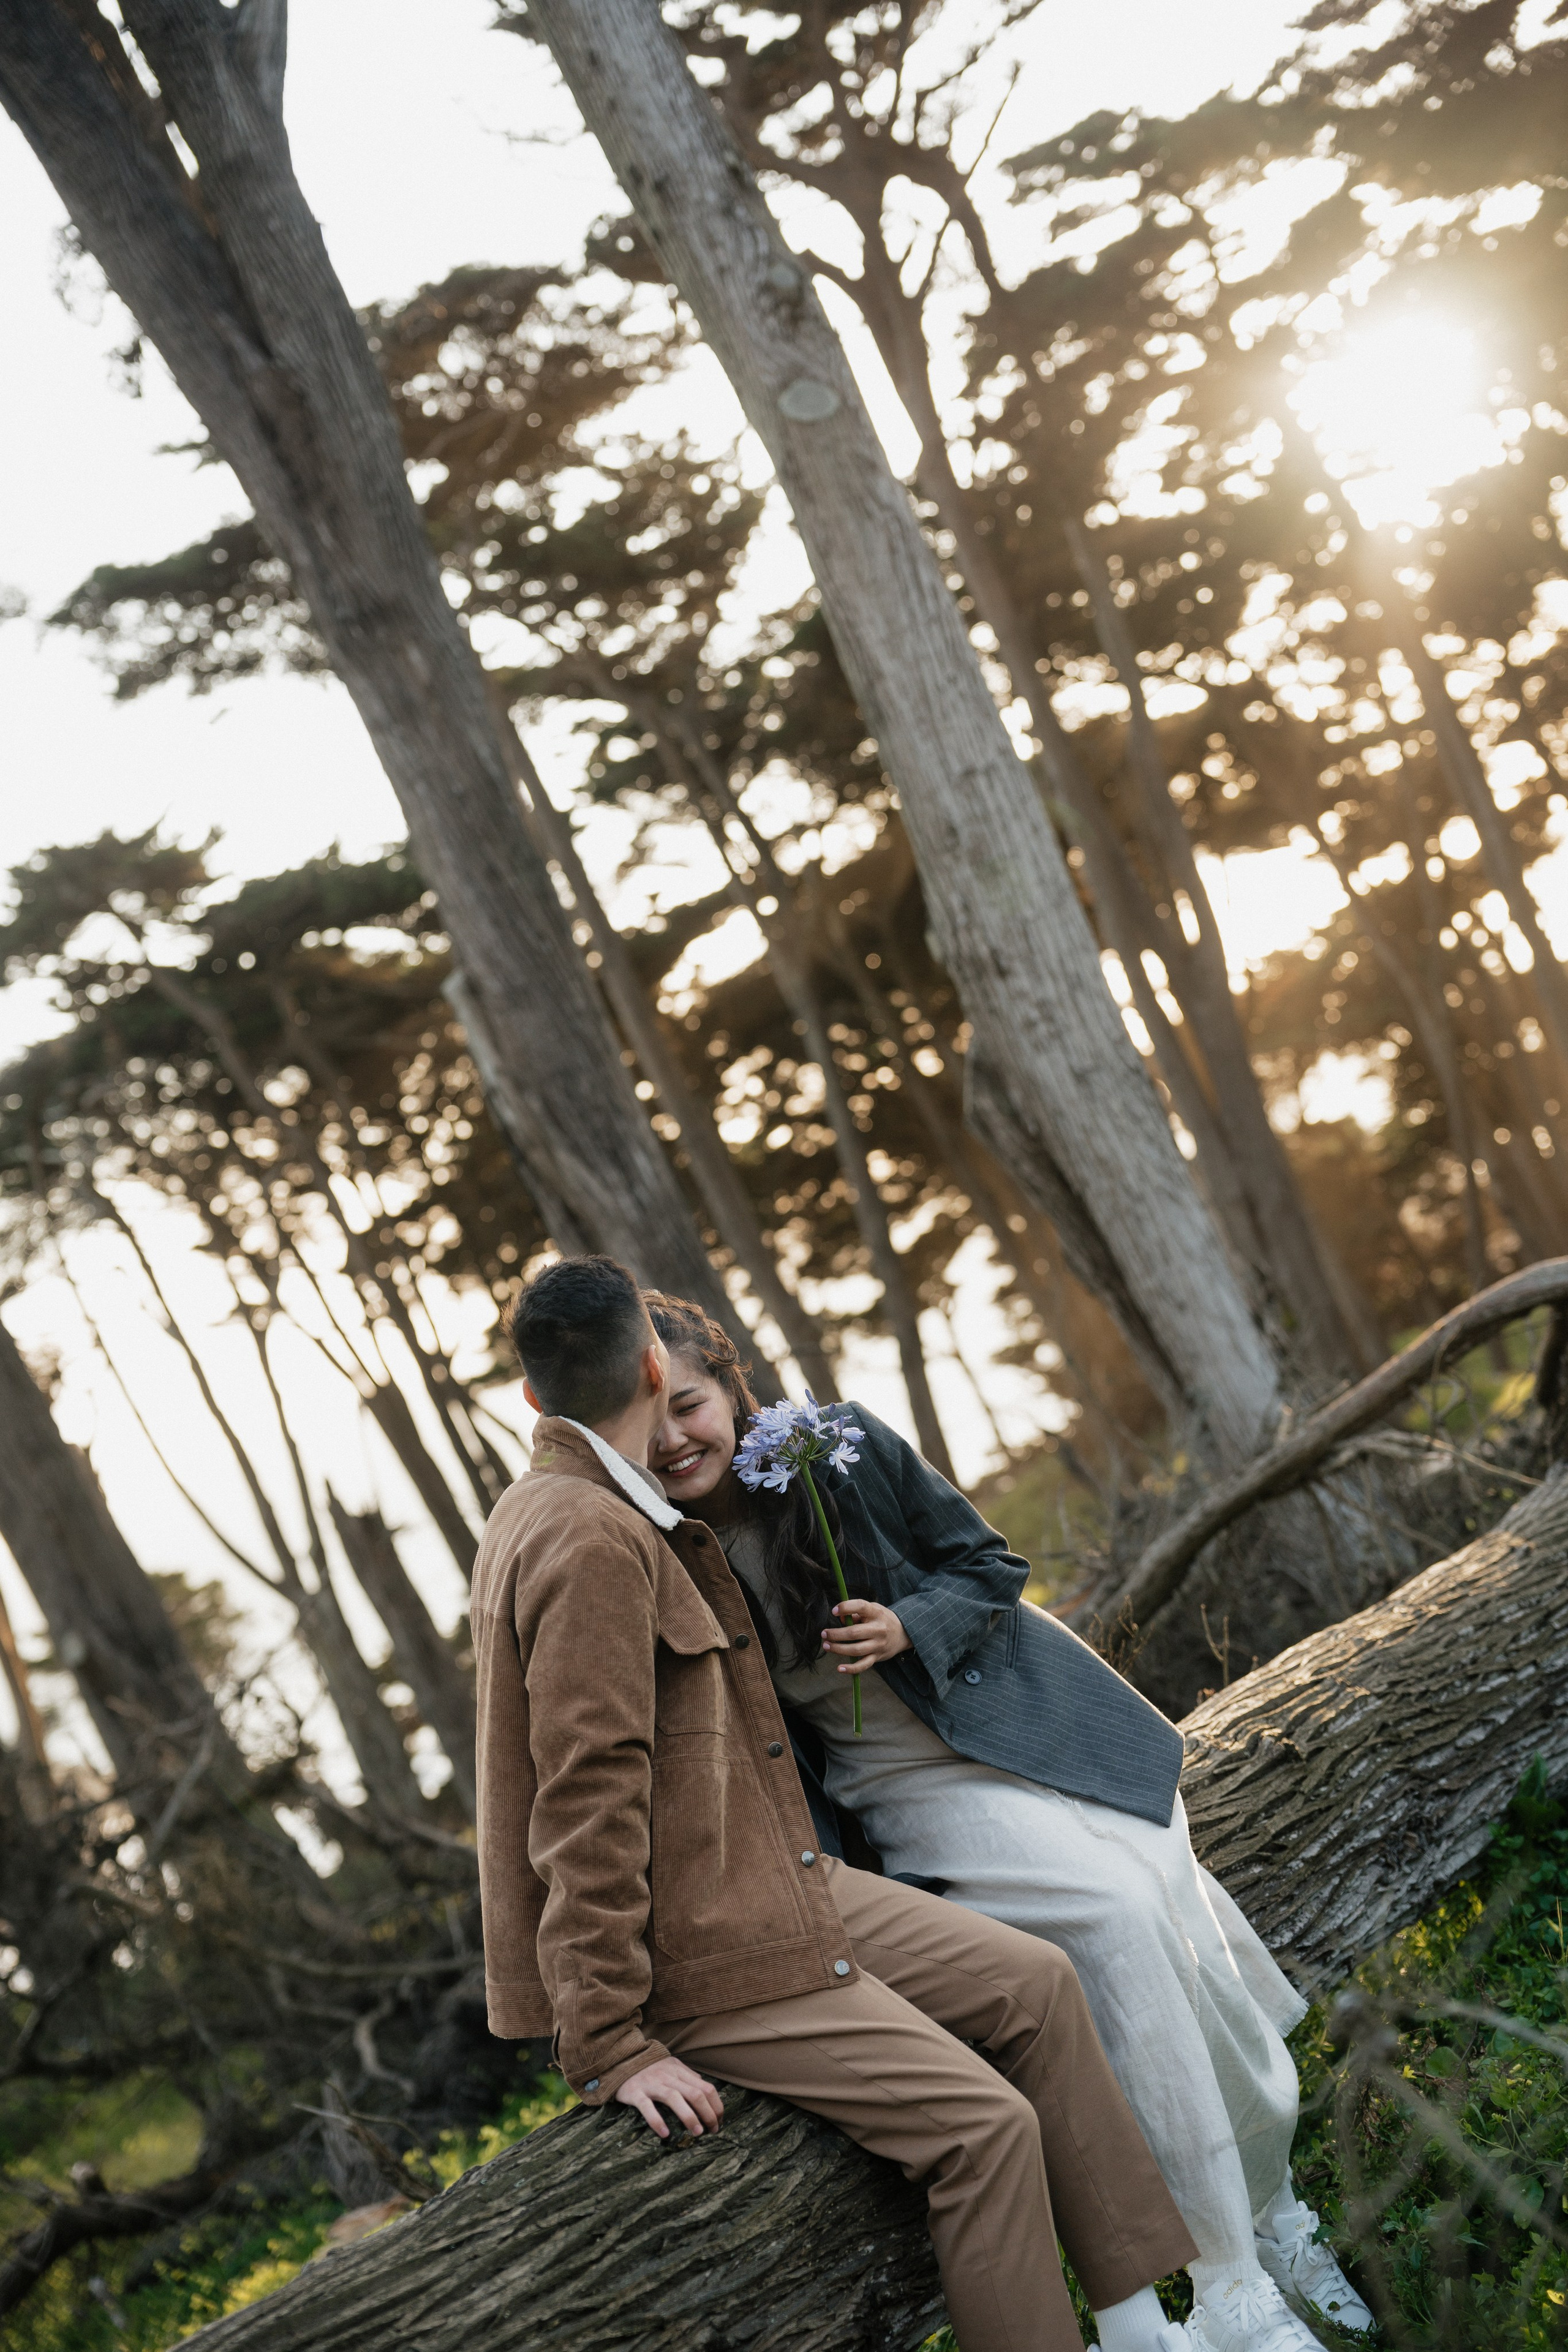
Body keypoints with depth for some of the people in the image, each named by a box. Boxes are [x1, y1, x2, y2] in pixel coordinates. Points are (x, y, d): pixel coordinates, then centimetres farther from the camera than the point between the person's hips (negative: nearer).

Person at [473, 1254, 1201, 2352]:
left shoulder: (565, 1512, 12)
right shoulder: (591, 1540, -22)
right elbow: (587, 1804, -25)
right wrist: (611, 2046, -24)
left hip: (762, 1883, 11)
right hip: (693, 1955, -11)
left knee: (1035, 1986, 7)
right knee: (983, 2124, -16)